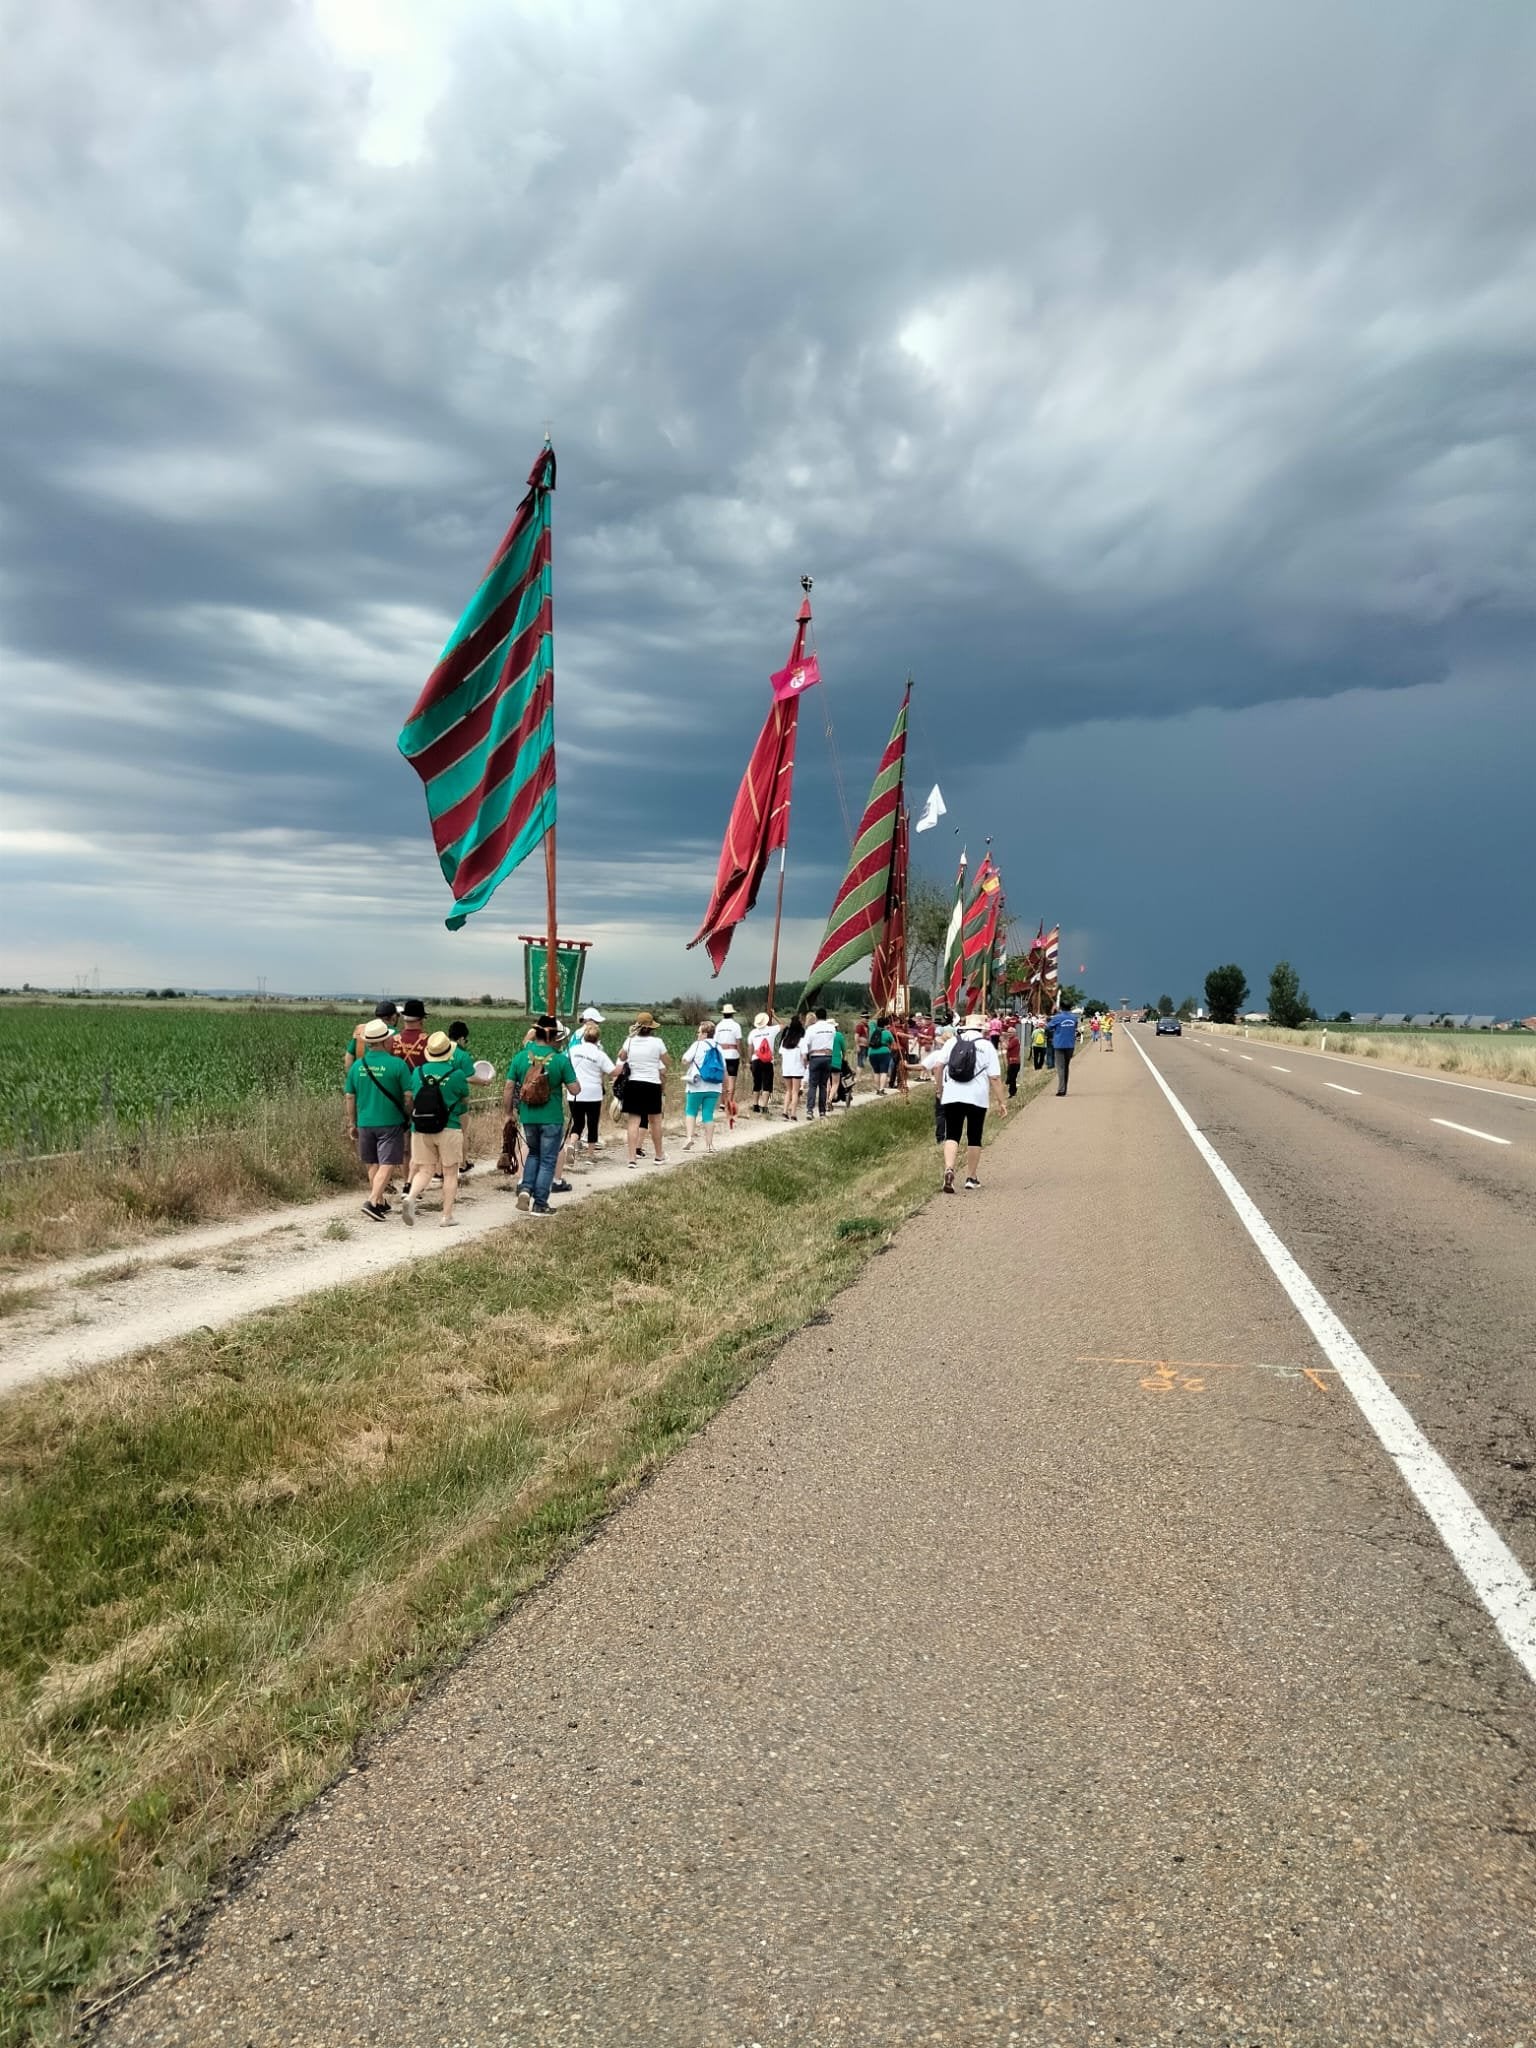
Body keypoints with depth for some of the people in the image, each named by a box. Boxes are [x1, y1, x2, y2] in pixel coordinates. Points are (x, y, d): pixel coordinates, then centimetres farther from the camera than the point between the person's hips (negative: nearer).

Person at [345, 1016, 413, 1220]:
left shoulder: (357, 1065, 2)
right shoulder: (397, 1064, -11)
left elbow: (350, 1097, 8)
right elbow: (408, 1096, -10)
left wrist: (352, 1123, 17)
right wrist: (410, 1118, 6)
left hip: (365, 1123, 5)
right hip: (391, 1122, -5)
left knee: (373, 1165, 17)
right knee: (386, 1165, -2)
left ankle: (380, 1203, 28)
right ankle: (372, 1202, -16)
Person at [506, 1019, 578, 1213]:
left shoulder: (520, 1056, -3)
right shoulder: (560, 1059, -11)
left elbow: (509, 1088, 0)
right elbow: (574, 1089, -10)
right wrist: (568, 1078, 9)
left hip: (527, 1117, 3)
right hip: (552, 1119, -3)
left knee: (533, 1152, 25)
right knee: (548, 1161, 8)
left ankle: (525, 1188, 8)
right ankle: (540, 1204, 9)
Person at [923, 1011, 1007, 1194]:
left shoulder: (952, 1043, 8)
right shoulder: (987, 1046, 1)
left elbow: (937, 1066, 1)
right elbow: (995, 1077, -3)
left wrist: (939, 1088, 14)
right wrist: (1002, 1101, 2)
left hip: (951, 1097, 1)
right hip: (977, 1098, -1)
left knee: (952, 1135, 4)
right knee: (974, 1137, 10)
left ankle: (949, 1169, -20)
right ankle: (971, 1178, 17)